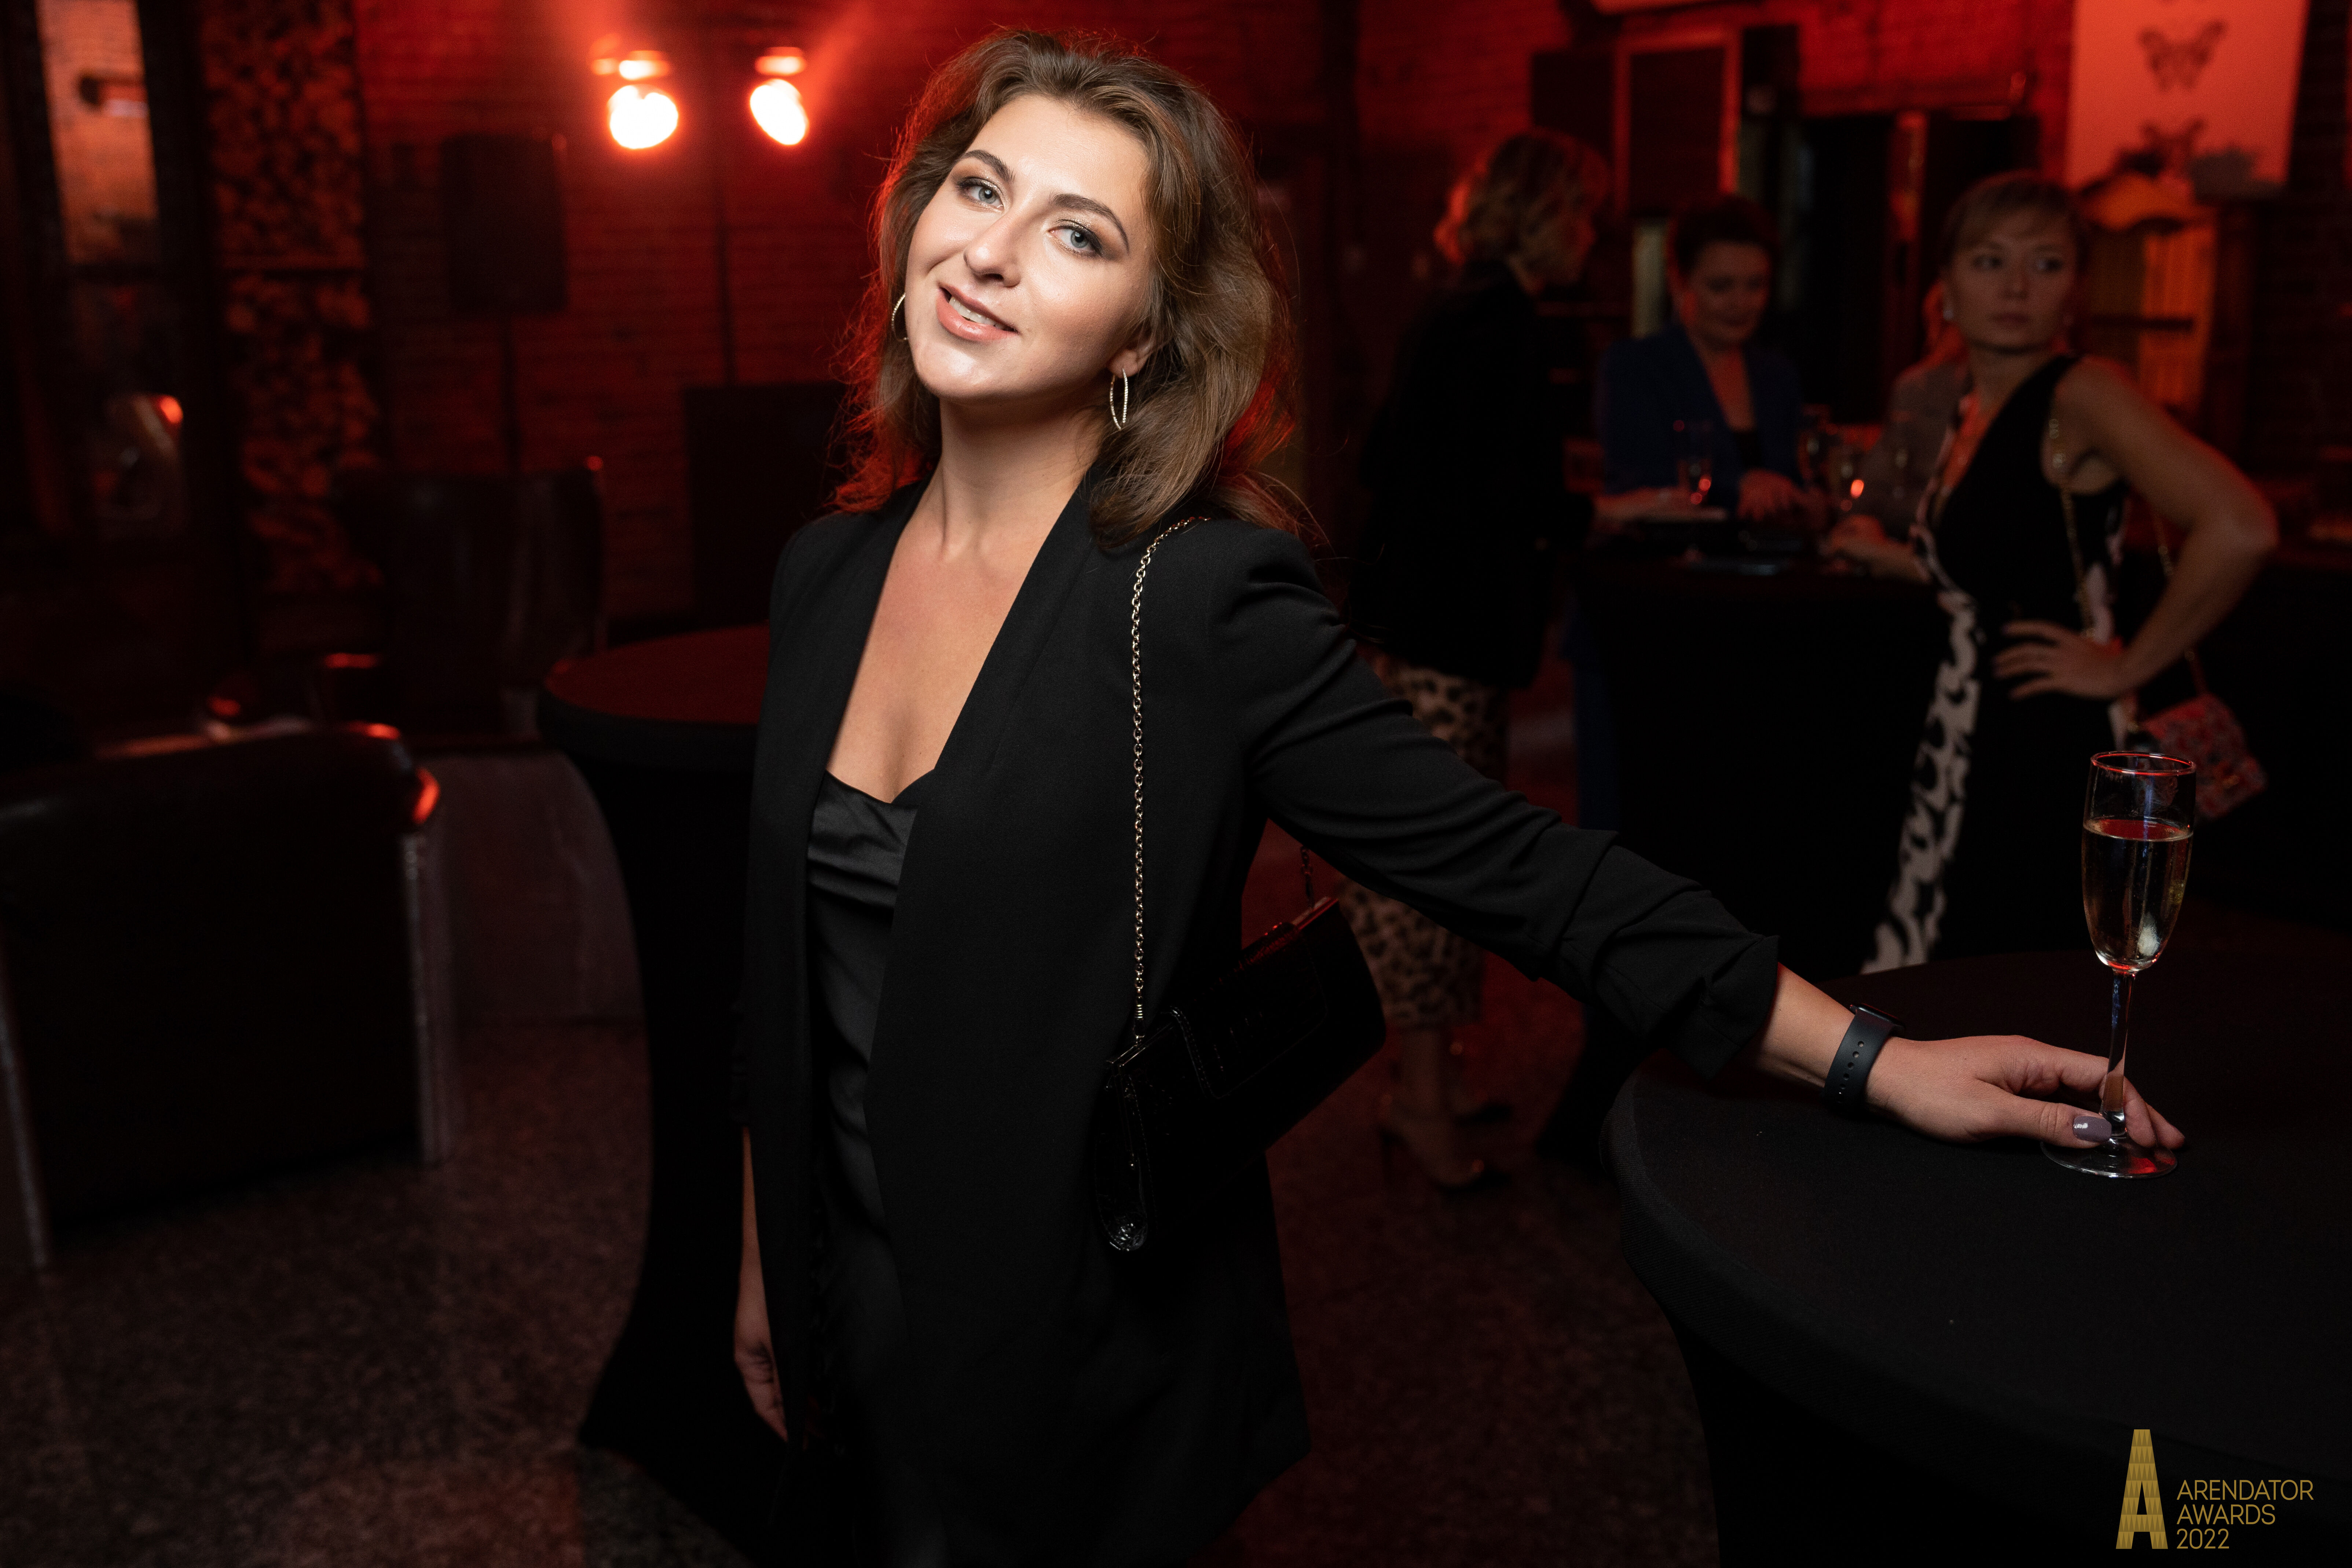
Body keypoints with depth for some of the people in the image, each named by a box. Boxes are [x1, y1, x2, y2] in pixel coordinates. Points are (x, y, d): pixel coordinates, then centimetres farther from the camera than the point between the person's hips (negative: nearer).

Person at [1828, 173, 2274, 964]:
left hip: (2049, 753, -8)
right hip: (1969, 747, 8)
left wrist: (2130, 666, -18)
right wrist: (1887, 557, 30)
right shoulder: (1973, 409, 11)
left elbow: (2240, 528, -27)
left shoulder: (2083, 395, -13)